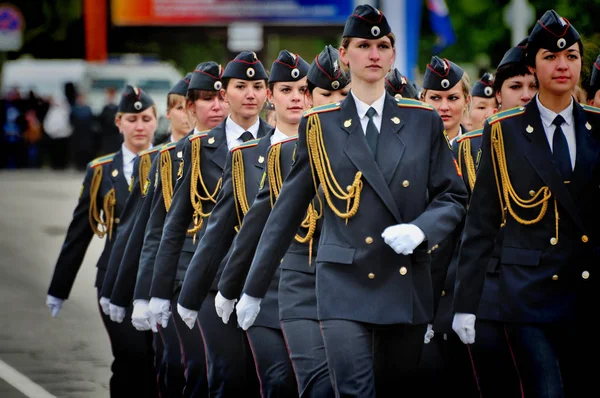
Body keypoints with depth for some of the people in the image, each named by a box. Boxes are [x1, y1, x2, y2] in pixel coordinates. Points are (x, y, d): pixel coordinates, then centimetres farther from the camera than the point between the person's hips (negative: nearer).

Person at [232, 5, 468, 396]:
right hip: (344, 284, -2)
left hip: (407, 286, 2)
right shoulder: (320, 125, 4)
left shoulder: (424, 122, 7)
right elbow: (289, 209, 8)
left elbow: (453, 198, 7)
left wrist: (420, 229, -14)